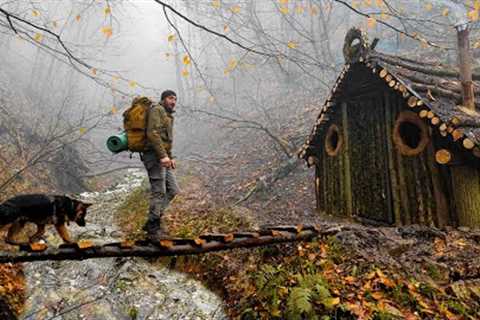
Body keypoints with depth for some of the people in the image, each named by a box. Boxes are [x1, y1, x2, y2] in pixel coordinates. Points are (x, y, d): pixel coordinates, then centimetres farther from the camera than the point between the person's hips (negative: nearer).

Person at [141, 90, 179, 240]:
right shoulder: (157, 110, -6)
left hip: (162, 158, 10)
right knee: (158, 192, -6)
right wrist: (163, 155, -26)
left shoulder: (168, 115, 24)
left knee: (172, 190, 9)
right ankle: (154, 229, 4)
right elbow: (152, 133, -19)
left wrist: (170, 157, 22)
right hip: (154, 156, -10)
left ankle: (152, 221, 15)